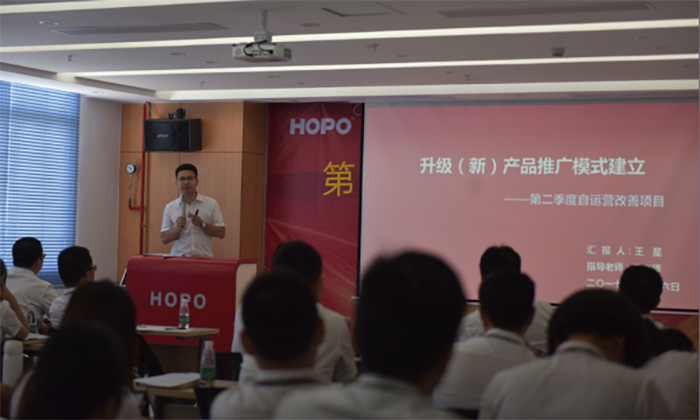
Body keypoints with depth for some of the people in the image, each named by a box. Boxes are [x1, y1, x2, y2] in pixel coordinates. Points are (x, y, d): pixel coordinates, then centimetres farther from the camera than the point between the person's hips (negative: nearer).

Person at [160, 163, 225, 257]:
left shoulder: (211, 204, 8)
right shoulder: (170, 207, 10)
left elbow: (221, 233, 5)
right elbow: (164, 239, 7)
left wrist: (202, 224, -9)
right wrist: (178, 227, -10)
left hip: (203, 257, 0)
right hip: (177, 258, 1)